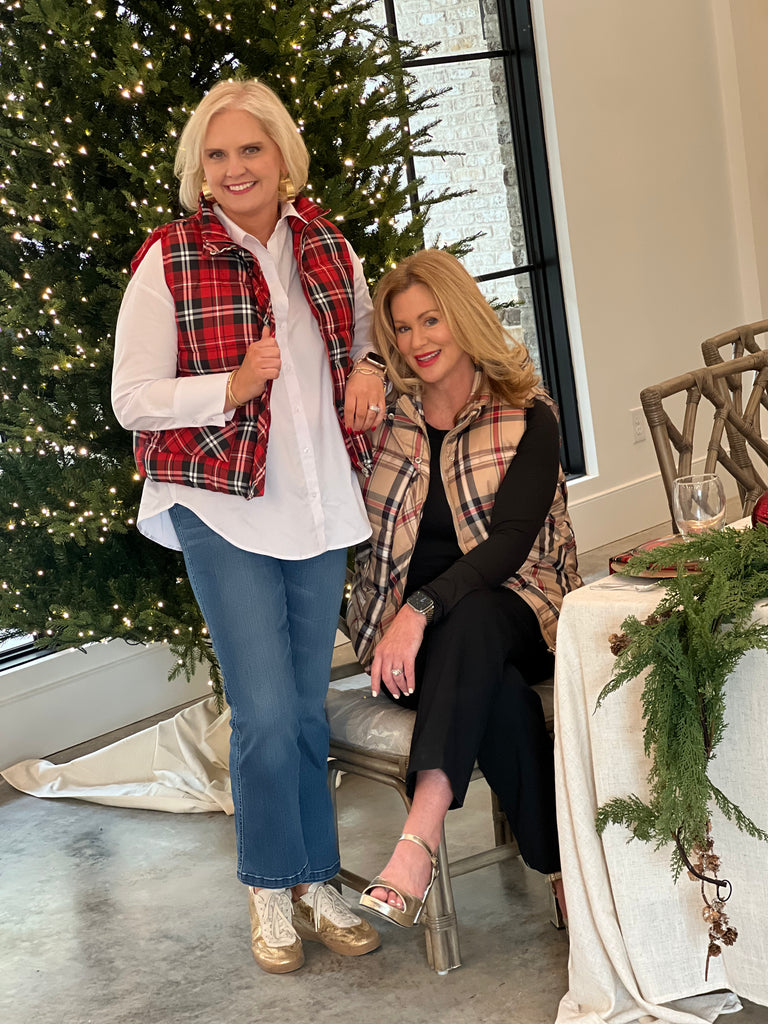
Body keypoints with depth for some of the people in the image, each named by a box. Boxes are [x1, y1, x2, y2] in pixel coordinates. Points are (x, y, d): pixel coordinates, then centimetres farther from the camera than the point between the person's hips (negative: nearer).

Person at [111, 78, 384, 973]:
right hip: (223, 509, -4)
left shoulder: (327, 247, 6)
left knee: (308, 708, 12)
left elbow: (368, 336, 23)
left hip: (319, 506, 4)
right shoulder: (168, 261, -7)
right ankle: (271, 890, 17)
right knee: (266, 711, -6)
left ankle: (314, 880, 28)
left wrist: (370, 366, -1)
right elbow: (131, 399, -7)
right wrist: (232, 386, -21)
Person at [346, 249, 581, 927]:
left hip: (509, 610, -1)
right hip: (409, 626, 1)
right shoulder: (384, 420, 8)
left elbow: (511, 540, -13)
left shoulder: (527, 418, 0)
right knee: (500, 693, -33)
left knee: (469, 622, -38)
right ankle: (565, 872, -27)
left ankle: (419, 842, -48)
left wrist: (423, 609, -28)